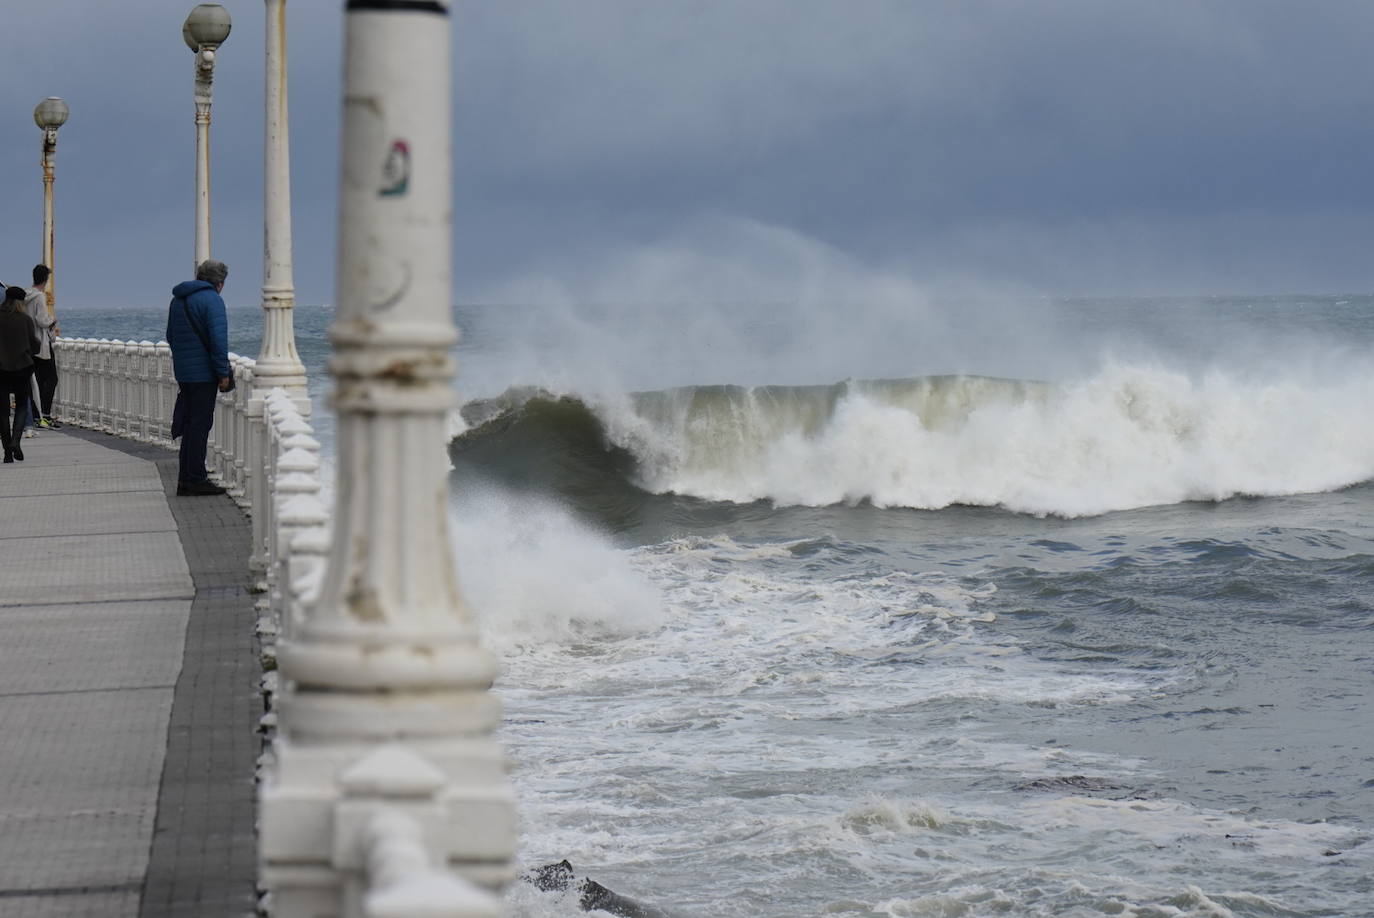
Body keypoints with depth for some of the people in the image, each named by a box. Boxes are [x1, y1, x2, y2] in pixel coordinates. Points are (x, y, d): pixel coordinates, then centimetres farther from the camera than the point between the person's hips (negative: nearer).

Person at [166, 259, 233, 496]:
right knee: (200, 424, -5)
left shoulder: (177, 299, 16)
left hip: (183, 373, 8)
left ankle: (186, 480, 15)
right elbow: (218, 339, -18)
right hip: (203, 373, -8)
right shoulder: (211, 299, -11)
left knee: (190, 424, 13)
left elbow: (171, 337, 24)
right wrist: (223, 372, -14)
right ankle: (195, 480, -6)